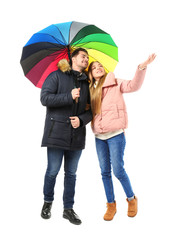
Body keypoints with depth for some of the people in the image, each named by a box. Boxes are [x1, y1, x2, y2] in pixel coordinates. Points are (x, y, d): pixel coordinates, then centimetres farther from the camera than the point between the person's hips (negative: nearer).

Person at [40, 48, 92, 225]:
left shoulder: (86, 84, 14)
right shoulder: (57, 76, 2)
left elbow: (91, 110, 13)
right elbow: (44, 98, -10)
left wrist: (81, 119, -8)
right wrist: (69, 96, -18)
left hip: (77, 135, 4)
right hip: (57, 132, -4)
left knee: (71, 173, 9)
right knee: (53, 171, 0)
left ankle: (68, 209, 20)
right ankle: (47, 203, 25)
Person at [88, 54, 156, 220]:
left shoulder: (114, 83, 1)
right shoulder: (91, 90, 13)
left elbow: (133, 85, -14)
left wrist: (142, 67, -27)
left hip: (115, 135, -4)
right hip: (99, 137, 5)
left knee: (118, 170, -4)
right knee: (105, 172, 9)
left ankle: (131, 199, 21)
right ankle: (111, 205, 23)